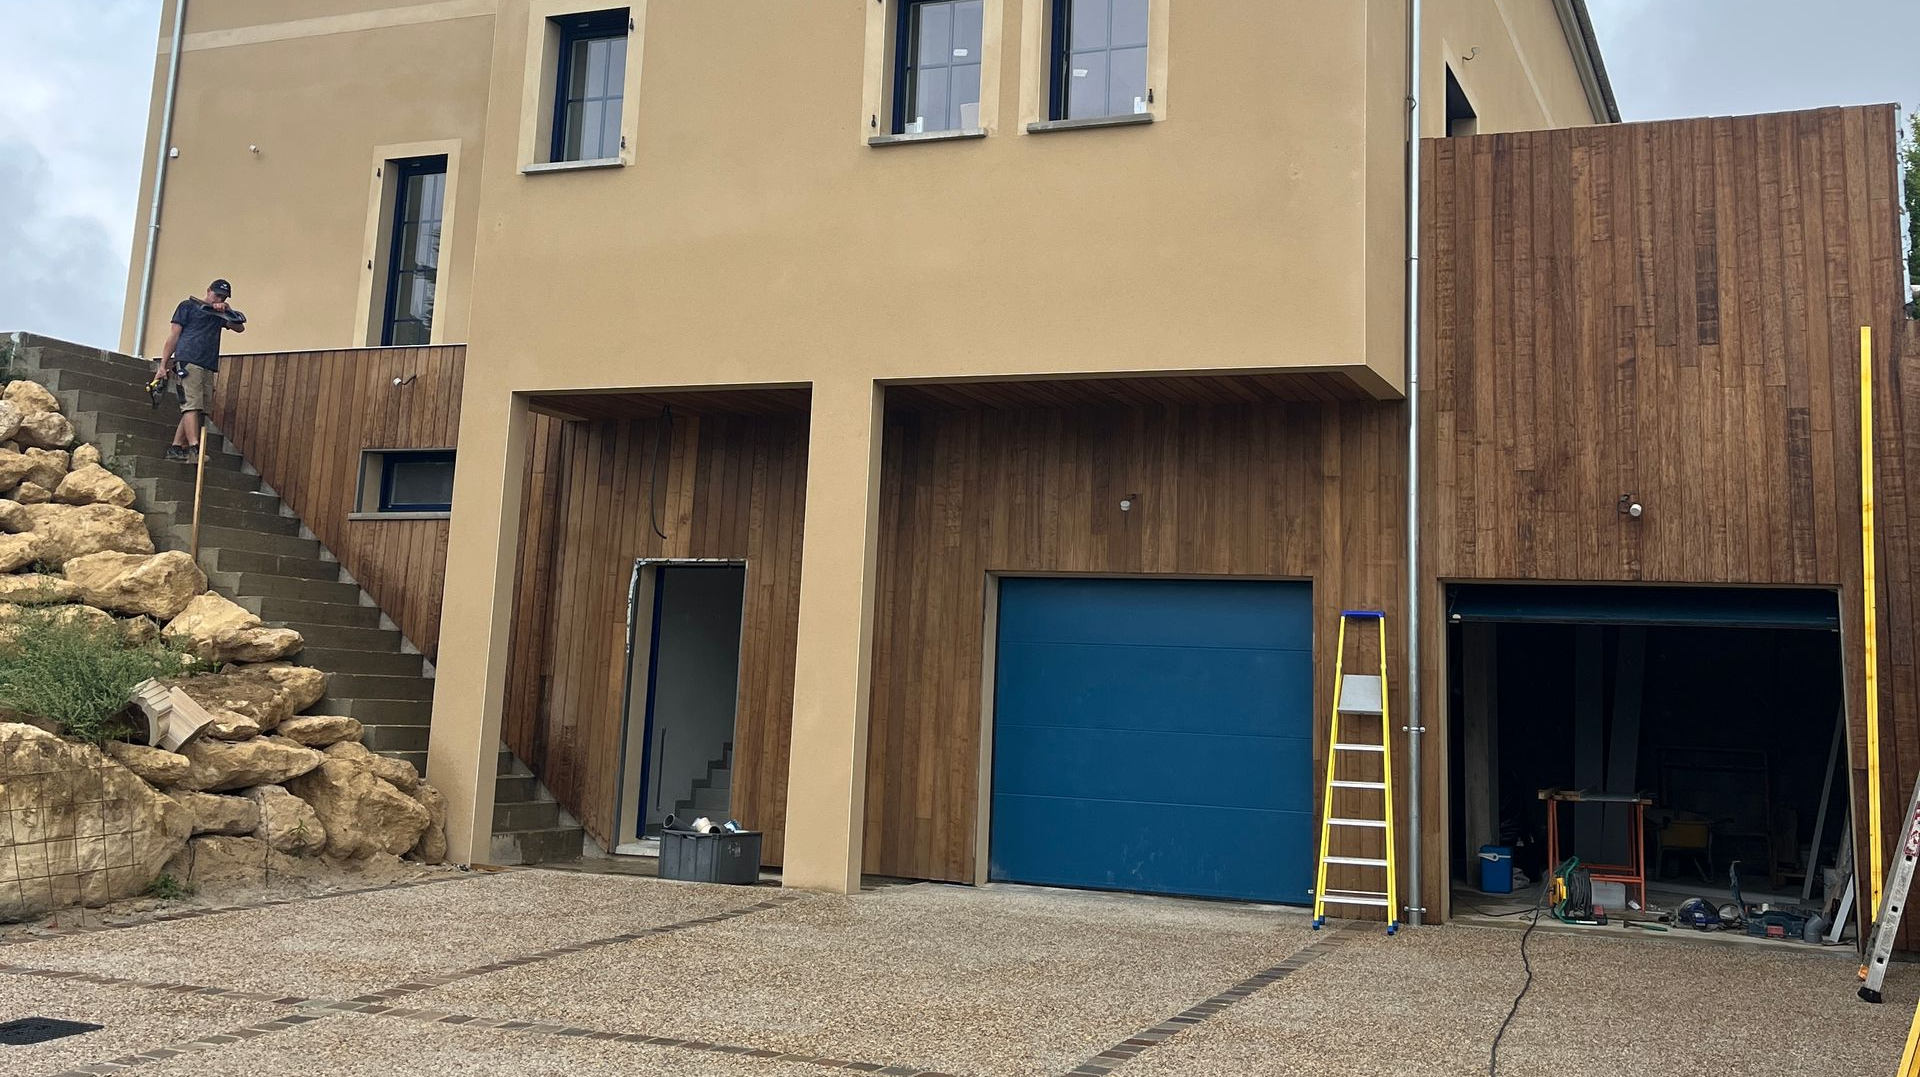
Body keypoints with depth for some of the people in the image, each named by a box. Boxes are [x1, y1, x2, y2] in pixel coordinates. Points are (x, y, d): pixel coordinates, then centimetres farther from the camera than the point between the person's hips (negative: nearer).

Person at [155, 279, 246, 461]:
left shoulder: (220, 314, 24)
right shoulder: (188, 306, 8)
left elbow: (240, 328, 14)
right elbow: (174, 335, 4)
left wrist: (227, 310, 0)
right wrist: (163, 365, -1)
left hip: (208, 367, 6)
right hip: (187, 363, -6)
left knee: (198, 410, 1)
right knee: (192, 405, -16)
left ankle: (175, 449, 5)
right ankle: (194, 450, -27)